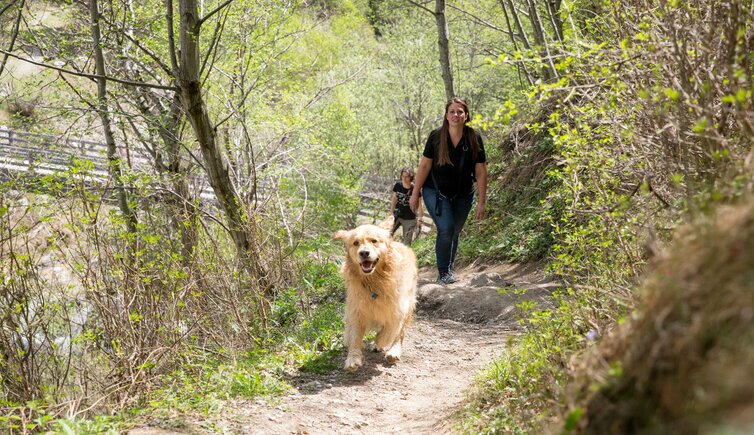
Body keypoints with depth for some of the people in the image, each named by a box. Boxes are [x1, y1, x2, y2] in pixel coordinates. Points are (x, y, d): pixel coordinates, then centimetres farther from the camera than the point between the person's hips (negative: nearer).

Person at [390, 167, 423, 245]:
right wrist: (392, 213, 10)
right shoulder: (398, 185, -5)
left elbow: (419, 205, -6)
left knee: (407, 243, 2)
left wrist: (419, 219, -9)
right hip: (397, 216, 3)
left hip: (409, 219, -3)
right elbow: (394, 199, 8)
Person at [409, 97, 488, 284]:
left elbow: (481, 172, -4)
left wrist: (481, 202, -5)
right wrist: (415, 194, -3)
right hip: (436, 192, -2)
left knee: (454, 233, 11)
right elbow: (424, 166, -4)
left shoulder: (474, 139, -8)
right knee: (446, 229, -18)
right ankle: (443, 272, -5)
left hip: (463, 195, 2)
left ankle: (449, 269, 30)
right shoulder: (436, 136, -10)